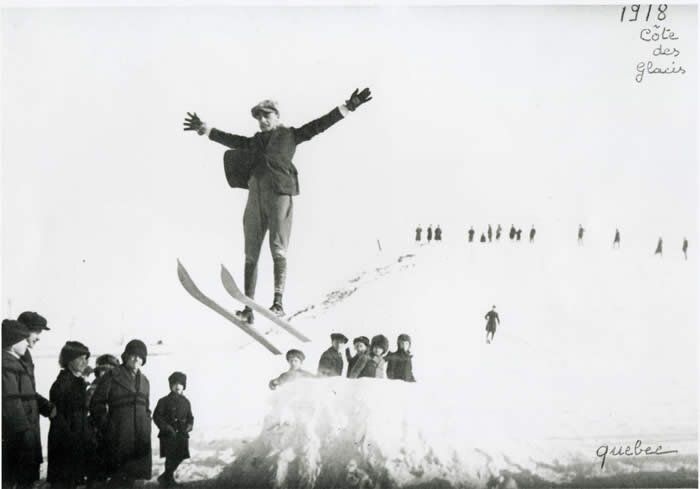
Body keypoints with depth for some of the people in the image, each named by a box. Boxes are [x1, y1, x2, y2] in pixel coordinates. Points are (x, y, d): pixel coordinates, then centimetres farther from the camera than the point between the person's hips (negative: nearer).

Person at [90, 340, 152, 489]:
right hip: (119, 437, -6)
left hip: (140, 439, 6)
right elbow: (97, 404, -2)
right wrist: (106, 428, -7)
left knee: (130, 477, 7)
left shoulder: (144, 381, 17)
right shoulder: (112, 376, -2)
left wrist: (146, 429, 11)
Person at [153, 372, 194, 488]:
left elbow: (190, 417, 18)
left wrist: (189, 426, -3)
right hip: (168, 435, -5)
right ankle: (169, 479, 8)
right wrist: (167, 428, -17)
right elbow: (156, 416, -7)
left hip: (182, 435, 5)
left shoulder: (186, 402, 11)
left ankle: (165, 478, 29)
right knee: (171, 458, -9)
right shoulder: (164, 401, -4)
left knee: (179, 457, 8)